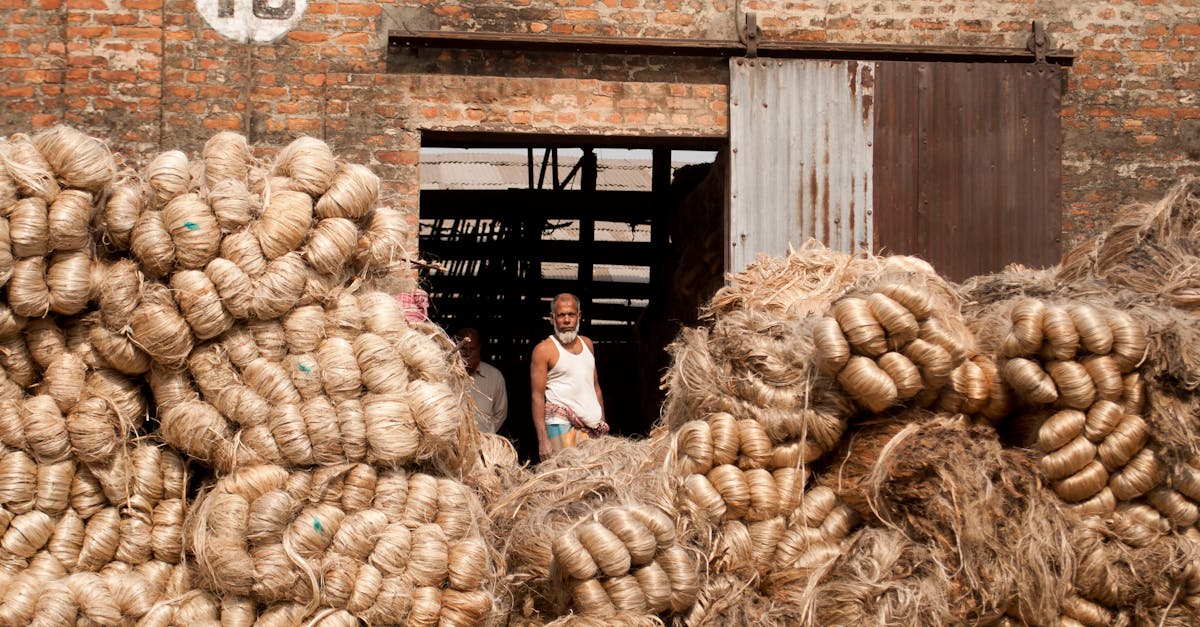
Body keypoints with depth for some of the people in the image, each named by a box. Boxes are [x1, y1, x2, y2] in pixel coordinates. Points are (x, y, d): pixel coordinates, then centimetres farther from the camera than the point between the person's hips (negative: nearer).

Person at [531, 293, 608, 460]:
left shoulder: (587, 344, 17)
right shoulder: (544, 349, -2)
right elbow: (538, 397, -6)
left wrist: (602, 424, 13)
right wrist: (542, 440, -14)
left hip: (592, 427, 5)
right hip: (561, 424, -5)